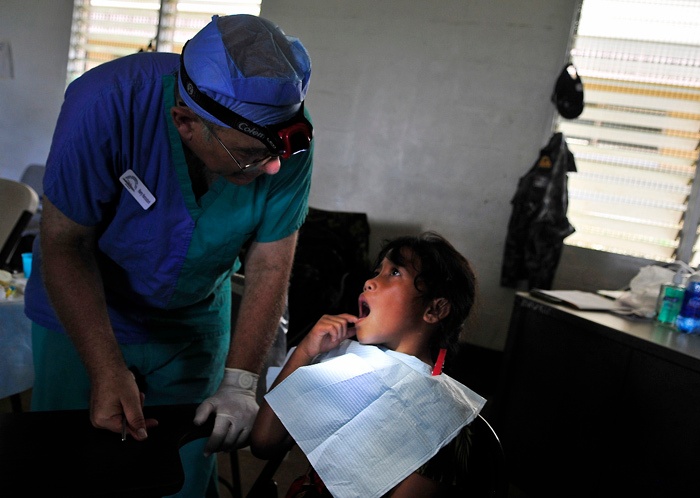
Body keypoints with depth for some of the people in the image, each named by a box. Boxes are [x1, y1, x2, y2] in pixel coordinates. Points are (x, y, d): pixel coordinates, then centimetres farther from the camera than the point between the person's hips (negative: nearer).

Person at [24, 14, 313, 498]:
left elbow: (270, 270, -18)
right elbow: (65, 246, -25)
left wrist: (239, 382, -23)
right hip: (82, 313, -1)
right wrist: (107, 371, -31)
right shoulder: (106, 106, -33)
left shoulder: (287, 139, -24)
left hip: (196, 320, 2)